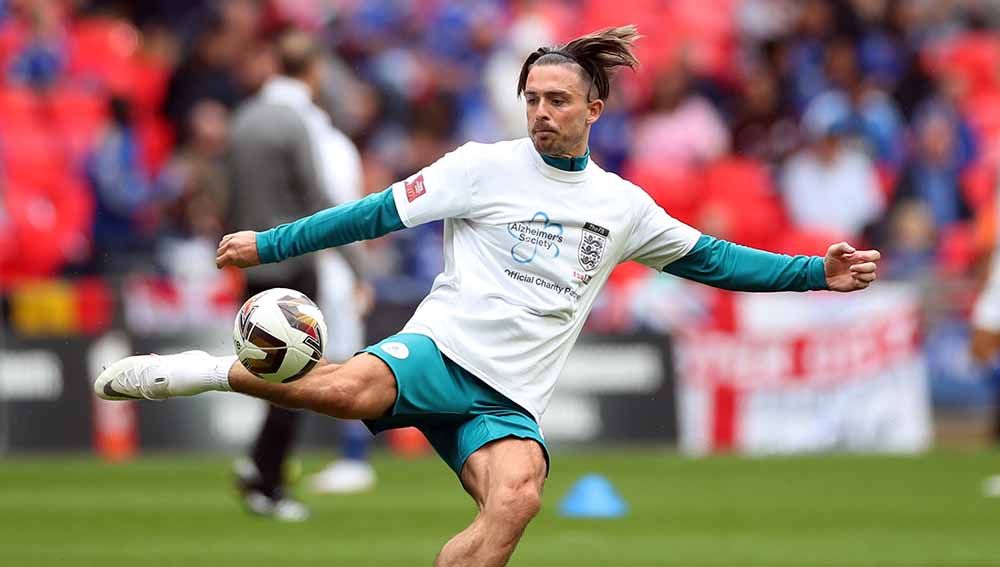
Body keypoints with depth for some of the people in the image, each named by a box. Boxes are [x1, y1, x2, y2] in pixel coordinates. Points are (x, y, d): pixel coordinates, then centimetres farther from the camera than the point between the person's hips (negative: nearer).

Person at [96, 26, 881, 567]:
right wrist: (269, 245, 1)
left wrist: (814, 274, 19)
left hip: (512, 400, 4)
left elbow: (707, 257, 25)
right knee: (355, 388, -39)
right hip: (444, 351, -4)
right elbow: (380, 213, 4)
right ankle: (212, 371, -20)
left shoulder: (623, 206, 16)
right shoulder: (486, 167, 4)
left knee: (518, 496, -29)